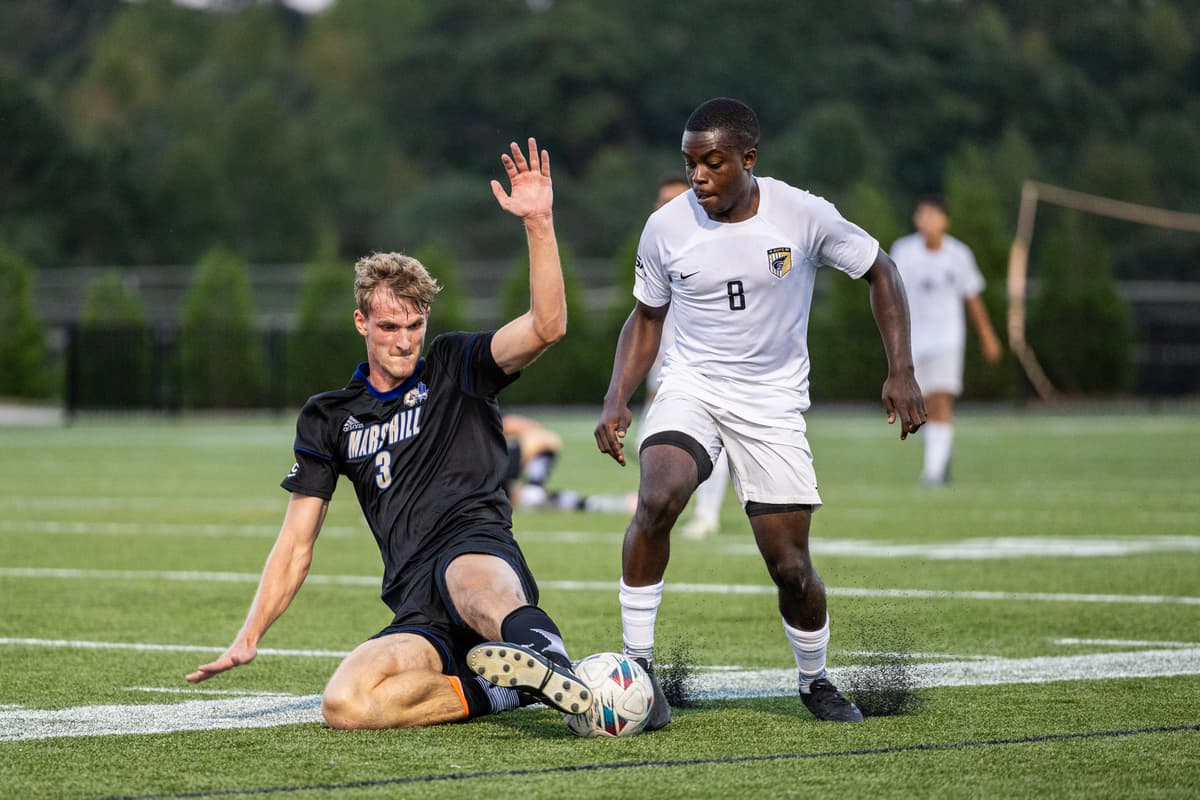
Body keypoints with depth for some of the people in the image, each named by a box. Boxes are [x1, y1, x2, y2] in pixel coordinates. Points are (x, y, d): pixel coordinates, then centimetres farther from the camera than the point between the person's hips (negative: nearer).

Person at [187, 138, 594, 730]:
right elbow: (296, 545, 22)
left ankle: (545, 656, -72)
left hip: (479, 550, -4)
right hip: (416, 610, 4)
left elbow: (547, 326, -5)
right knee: (343, 704, -28)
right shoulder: (328, 419, 21)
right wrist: (249, 636, 12)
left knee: (474, 585, -44)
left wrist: (538, 222, -16)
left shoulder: (454, 367, 13)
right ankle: (495, 689, -25)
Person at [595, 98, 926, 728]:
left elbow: (879, 272, 3)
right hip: (692, 388, 0)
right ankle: (639, 666, -19)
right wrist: (616, 402, -5)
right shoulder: (666, 227, -7)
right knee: (657, 499, -30)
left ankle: (815, 681, 27)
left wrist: (900, 372, -6)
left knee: (790, 565, -2)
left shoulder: (802, 215, -12)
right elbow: (646, 317, 9)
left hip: (774, 404, 0)